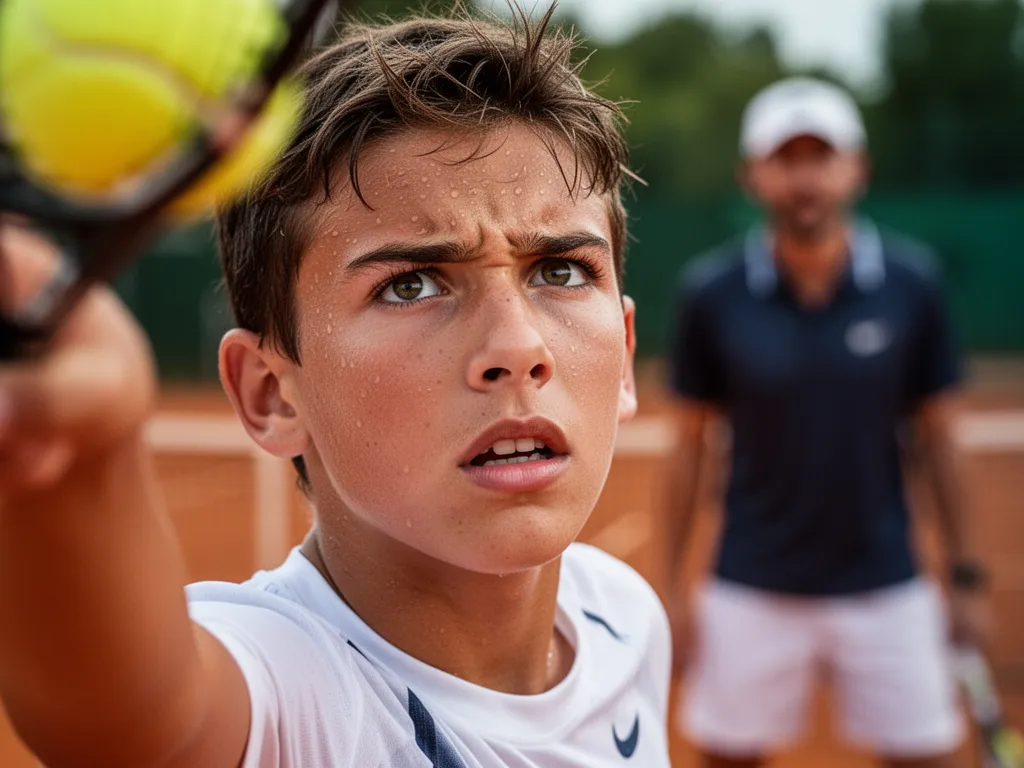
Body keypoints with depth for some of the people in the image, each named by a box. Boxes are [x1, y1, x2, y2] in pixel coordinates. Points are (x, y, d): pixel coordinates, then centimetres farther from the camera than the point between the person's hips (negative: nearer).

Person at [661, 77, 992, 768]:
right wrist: (675, 584, 1)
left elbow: (937, 437, 3)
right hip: (751, 593, 0)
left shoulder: (912, 281, -5)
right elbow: (690, 442, 1)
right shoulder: (712, 292, -7)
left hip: (887, 588, 1)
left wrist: (967, 575, 3)